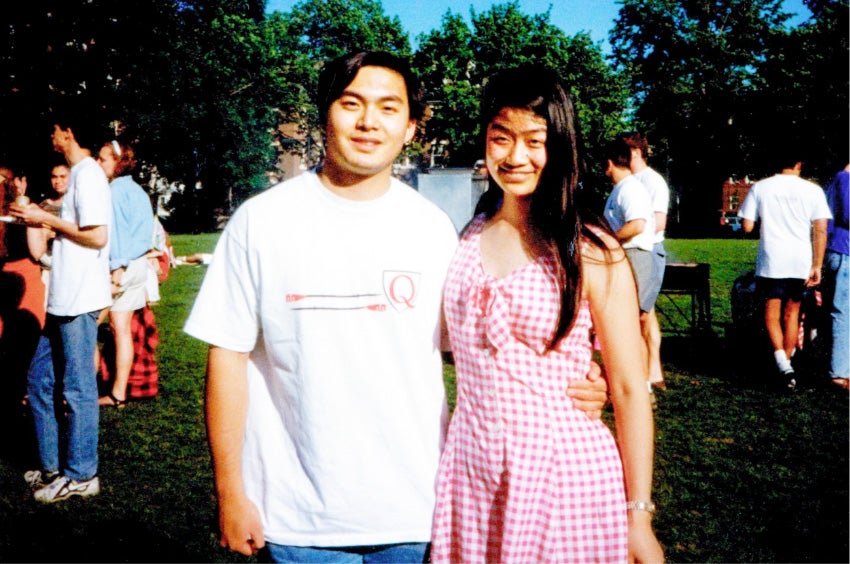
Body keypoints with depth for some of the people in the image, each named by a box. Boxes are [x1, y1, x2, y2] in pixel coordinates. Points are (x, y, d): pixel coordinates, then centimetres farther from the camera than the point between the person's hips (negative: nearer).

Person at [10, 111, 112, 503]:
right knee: (40, 380, 16)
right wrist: (42, 220, 14)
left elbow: (97, 236, -20)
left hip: (78, 301, -10)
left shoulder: (88, 174, -12)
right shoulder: (79, 174, 18)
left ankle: (81, 475, 10)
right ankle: (53, 466, 26)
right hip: (64, 299, 10)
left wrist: (48, 219, -12)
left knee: (77, 389, -1)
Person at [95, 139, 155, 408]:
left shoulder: (114, 191, -11)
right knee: (122, 328, 8)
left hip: (120, 265, -8)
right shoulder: (137, 190, 14)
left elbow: (116, 231, -16)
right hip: (139, 263, 8)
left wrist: (116, 270, -18)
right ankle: (118, 391, 11)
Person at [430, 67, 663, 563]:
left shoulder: (594, 256, -10)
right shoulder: (467, 240, 3)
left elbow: (629, 392, -8)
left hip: (566, 479, -4)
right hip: (471, 474, 4)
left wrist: (639, 518, -7)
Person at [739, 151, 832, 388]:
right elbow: (820, 230, -3)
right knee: (792, 312, 14)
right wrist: (817, 266, 0)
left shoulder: (760, 187, 1)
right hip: (801, 262, 2)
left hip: (771, 260, -2)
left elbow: (747, 226, 0)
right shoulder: (813, 190, 3)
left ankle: (783, 363, -16)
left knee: (772, 313, 3)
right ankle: (787, 363, 20)